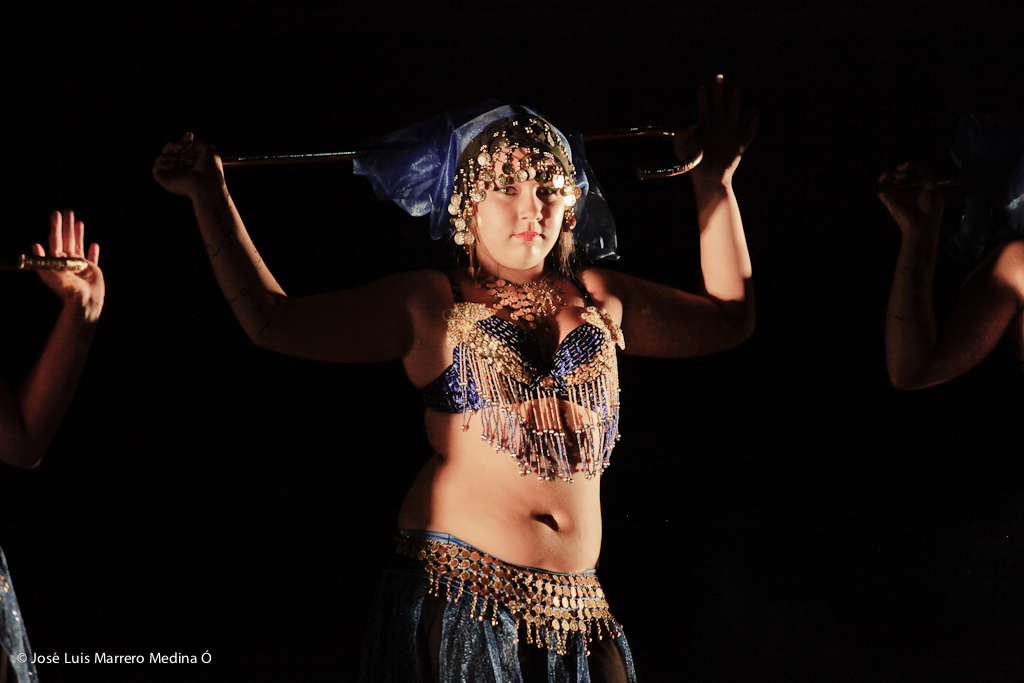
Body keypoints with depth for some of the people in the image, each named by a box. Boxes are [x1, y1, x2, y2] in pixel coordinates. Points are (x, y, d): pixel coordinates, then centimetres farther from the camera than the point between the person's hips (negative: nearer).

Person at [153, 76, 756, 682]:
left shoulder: (598, 299, 16)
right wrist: (211, 198, 5)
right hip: (458, 592, -3)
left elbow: (729, 317, 25)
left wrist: (714, 183, 24)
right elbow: (273, 319, 7)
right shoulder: (430, 306, 7)